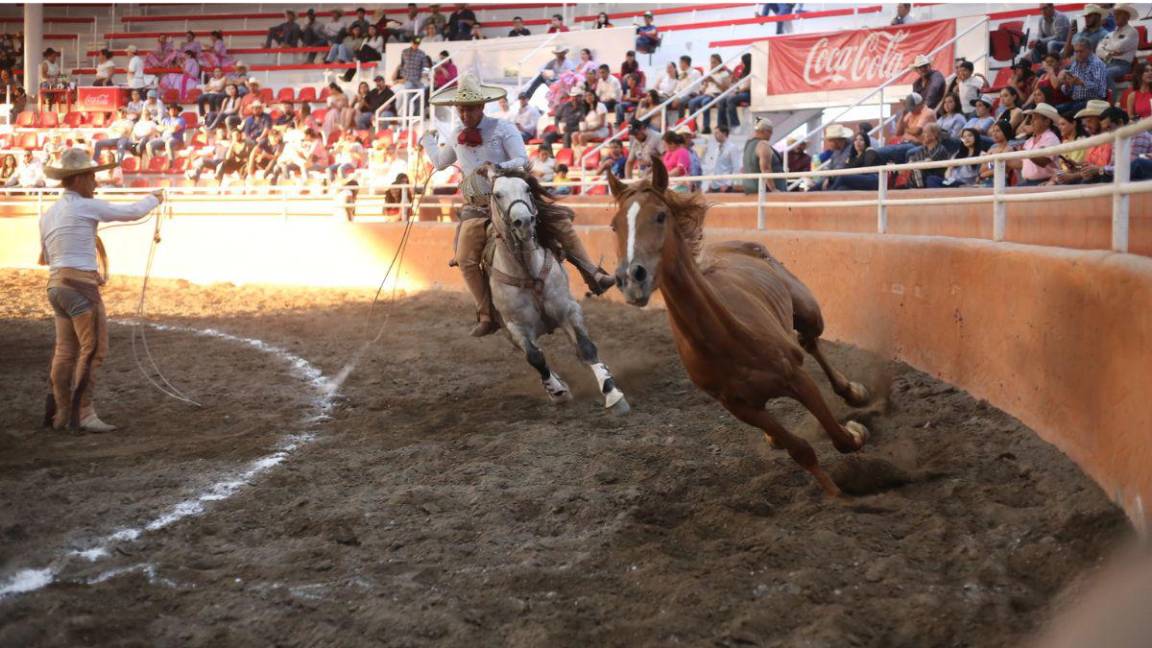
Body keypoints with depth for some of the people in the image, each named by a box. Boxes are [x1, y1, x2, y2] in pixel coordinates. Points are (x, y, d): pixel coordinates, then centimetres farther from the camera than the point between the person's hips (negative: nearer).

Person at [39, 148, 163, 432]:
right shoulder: (86, 207, -9)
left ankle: (58, 413, 18)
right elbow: (132, 212, -2)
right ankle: (83, 413, -7)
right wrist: (154, 198, 17)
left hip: (56, 286, 9)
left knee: (65, 351, 14)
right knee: (94, 349, -5)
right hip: (81, 287, -9)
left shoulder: (47, 215, 14)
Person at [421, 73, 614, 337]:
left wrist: (497, 168, -27)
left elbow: (522, 160, -11)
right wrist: (427, 138, 32)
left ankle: (593, 275, -5)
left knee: (561, 222, -15)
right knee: (465, 258, -17)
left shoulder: (503, 129, -3)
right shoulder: (456, 137, 11)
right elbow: (440, 162, 30)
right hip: (478, 207, 2)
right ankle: (487, 316, -9)